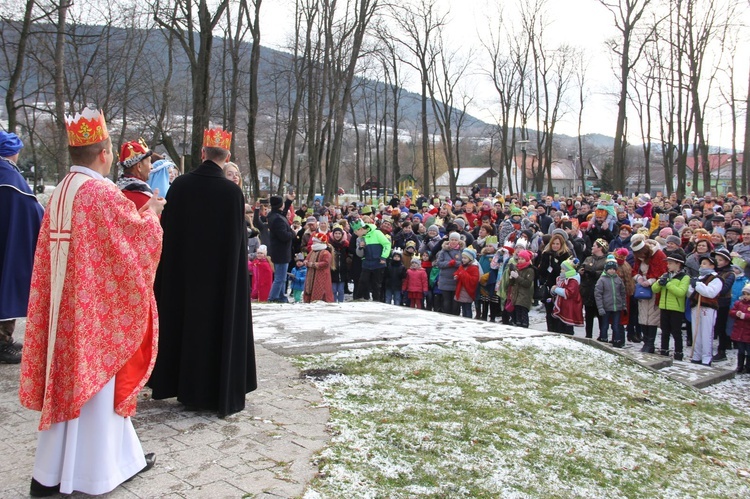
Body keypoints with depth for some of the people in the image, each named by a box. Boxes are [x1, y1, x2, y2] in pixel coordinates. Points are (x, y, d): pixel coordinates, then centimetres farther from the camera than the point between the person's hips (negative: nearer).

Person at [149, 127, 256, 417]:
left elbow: (167, 229, 3)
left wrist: (173, 267, 13)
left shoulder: (180, 185, -3)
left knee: (185, 322, 16)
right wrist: (237, 271, 5)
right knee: (219, 326, 6)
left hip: (182, 272, 3)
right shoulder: (232, 192, -12)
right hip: (220, 275, -3)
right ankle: (219, 393, 13)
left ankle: (185, 387, 28)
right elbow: (238, 240, -8)